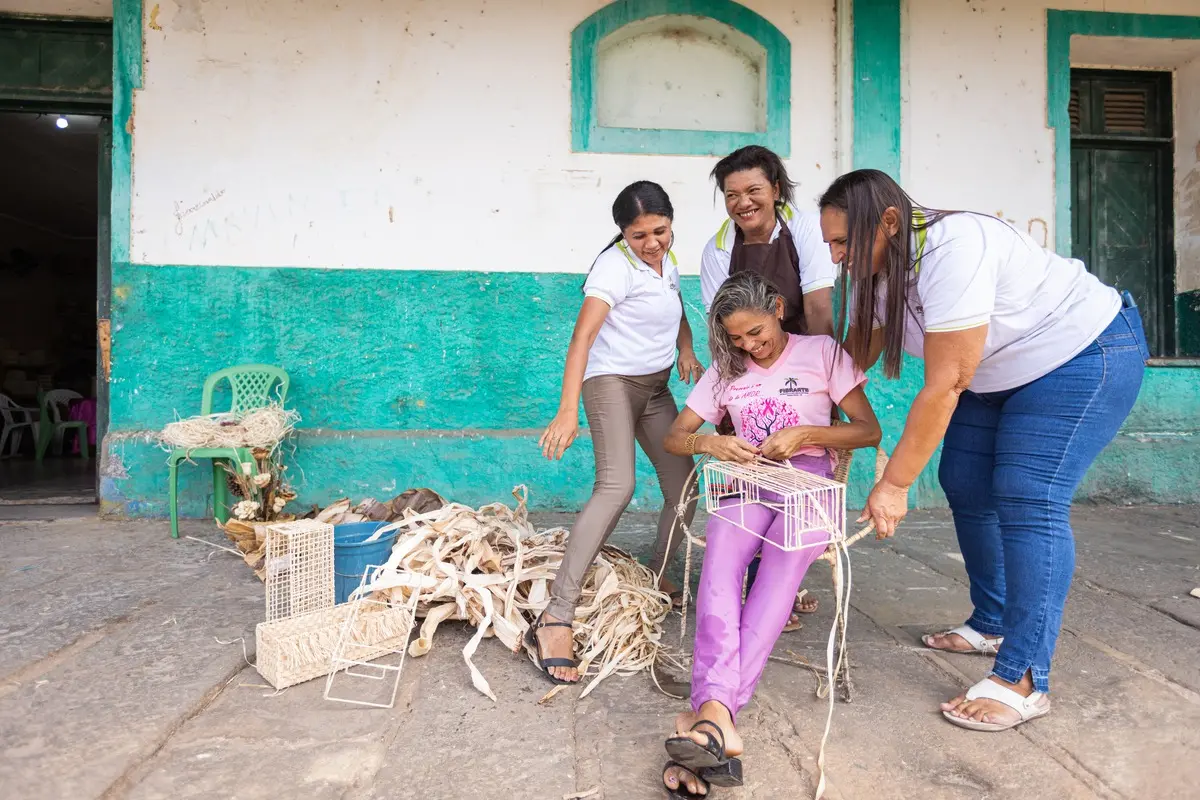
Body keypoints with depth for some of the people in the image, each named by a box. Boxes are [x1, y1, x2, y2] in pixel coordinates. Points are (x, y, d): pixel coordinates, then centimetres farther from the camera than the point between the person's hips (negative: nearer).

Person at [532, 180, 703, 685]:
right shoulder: (615, 266, -18)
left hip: (655, 387, 8)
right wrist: (568, 411, -40)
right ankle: (555, 620, -29)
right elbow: (582, 337, -29)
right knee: (617, 486, -27)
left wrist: (686, 351, 5)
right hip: (612, 380, -8)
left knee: (683, 488, 7)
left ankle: (656, 583, 29)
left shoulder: (667, 260, 8)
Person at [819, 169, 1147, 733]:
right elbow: (853, 358, -4)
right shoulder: (876, 270, -7)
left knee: (1027, 502, -18)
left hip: (1085, 354, -8)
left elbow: (944, 385, -34)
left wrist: (894, 485, -30)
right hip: (1000, 374, 9)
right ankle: (991, 624, 23)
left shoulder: (951, 250, -34)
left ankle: (1022, 680, -11)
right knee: (965, 486, 5)